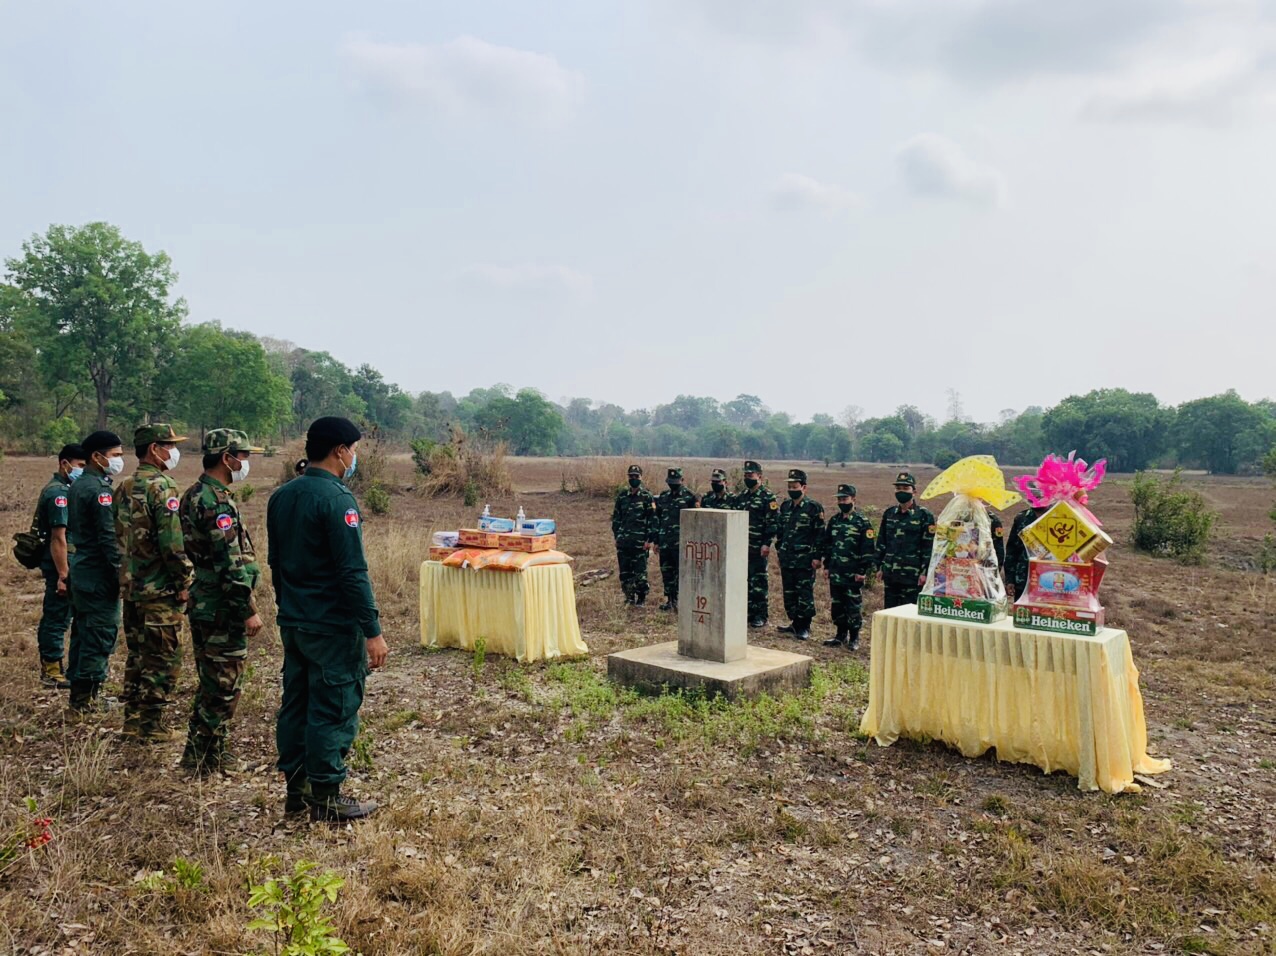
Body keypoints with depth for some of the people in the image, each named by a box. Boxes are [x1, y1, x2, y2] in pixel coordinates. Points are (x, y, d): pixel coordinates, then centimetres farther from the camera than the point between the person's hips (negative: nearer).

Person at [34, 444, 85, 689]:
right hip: (61, 563, -10)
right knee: (58, 618, -3)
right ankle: (52, 672, 4)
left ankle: (48, 667, 25)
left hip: (57, 563, 10)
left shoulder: (62, 489, 14)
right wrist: (64, 575, -23)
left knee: (52, 617, 16)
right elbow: (58, 537, -22)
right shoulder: (59, 492, -17)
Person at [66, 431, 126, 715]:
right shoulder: (100, 489, -18)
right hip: (99, 575, -10)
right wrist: (122, 574, -18)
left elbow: (72, 530, 18)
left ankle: (78, 691, 25)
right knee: (100, 634, -2)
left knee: (82, 632, 16)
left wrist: (73, 566, 23)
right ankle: (87, 698, 4)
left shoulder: (77, 486, 12)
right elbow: (109, 538, -22)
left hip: (80, 571, 10)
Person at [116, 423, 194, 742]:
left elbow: (120, 537, 16)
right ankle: (154, 728, 7)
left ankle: (133, 720, 25)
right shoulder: (162, 487, -16)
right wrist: (185, 582, -14)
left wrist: (128, 574, 21)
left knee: (137, 655, 17)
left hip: (130, 586, 9)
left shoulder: (124, 488, 11)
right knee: (162, 660, 1)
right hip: (159, 590, -9)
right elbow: (172, 542, -22)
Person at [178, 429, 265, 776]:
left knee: (212, 683, 19)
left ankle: (206, 750, 30)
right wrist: (250, 610, -18)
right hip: (222, 609, -10)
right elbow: (230, 563, -23)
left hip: (204, 605, 10)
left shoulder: (195, 495, 12)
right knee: (224, 686, 0)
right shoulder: (216, 502, -20)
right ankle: (202, 758, 9)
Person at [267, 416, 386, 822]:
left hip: (292, 622, 9)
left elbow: (275, 560, 16)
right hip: (332, 627, -9)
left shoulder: (281, 496, 8)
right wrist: (373, 630, -19)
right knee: (333, 711, 1)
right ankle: (326, 798, 10)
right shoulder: (336, 499, -18)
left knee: (295, 704, 15)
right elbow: (353, 572, -22)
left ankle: (295, 788, 26)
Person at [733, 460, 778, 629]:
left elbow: (772, 522, -13)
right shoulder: (742, 496, 15)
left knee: (758, 583, -2)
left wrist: (767, 544, -19)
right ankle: (748, 612, 20)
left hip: (758, 549, -7)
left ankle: (760, 616, 5)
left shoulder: (768, 497, -8)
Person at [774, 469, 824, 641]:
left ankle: (804, 628, 4)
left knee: (805, 594, -3)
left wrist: (817, 557, -13)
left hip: (805, 560, -6)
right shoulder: (785, 506, 12)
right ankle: (794, 623, 22)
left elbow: (820, 534, -9)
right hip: (787, 559, 6)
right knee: (789, 593, 11)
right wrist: (780, 551, 16)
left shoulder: (814, 507, -7)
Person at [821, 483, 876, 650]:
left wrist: (864, 571, -13)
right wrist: (826, 566, 13)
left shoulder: (863, 522, -8)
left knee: (854, 607, 2)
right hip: (835, 573, 6)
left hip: (853, 574, -6)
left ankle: (854, 638, 12)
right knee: (837, 605, 11)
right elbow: (827, 544, 17)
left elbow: (869, 549, -10)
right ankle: (841, 634, 23)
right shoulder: (834, 521, 10)